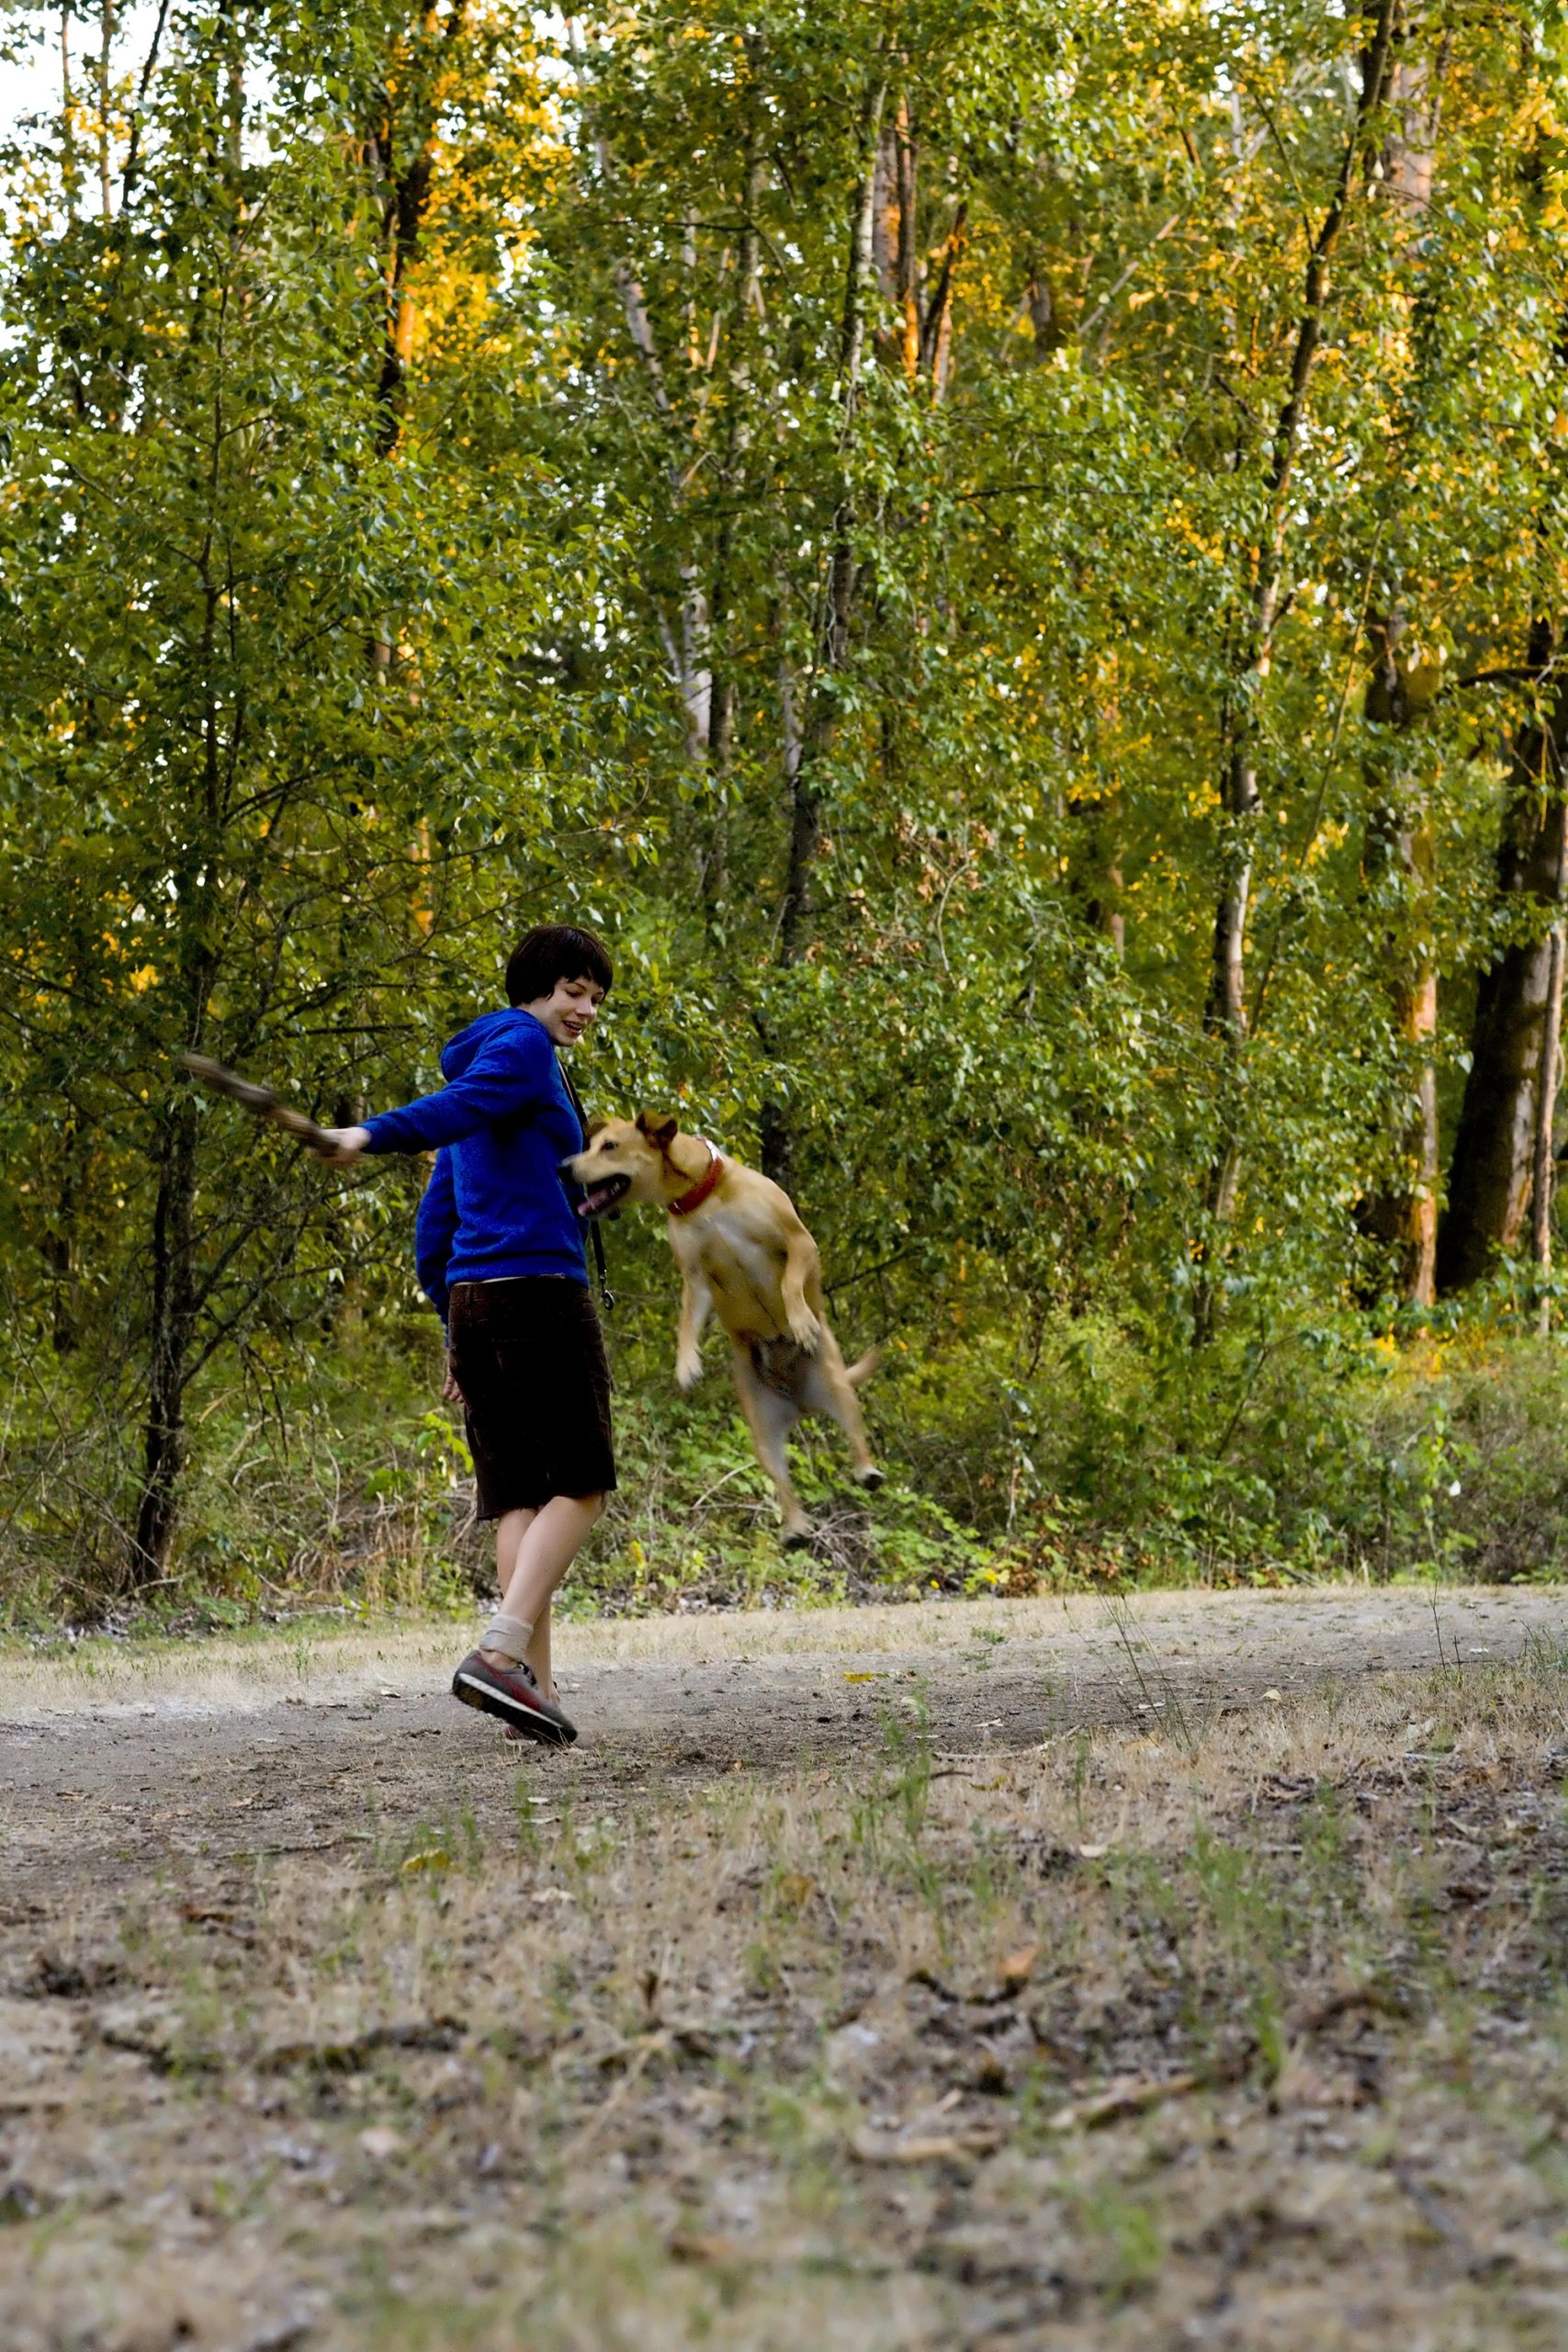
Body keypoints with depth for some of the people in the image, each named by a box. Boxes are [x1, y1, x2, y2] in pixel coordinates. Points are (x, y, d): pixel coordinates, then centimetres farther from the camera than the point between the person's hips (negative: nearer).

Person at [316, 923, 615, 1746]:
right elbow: (454, 1106, -23)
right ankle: (499, 1655, -21)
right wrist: (371, 1135, -42)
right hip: (539, 1288, -9)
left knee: (517, 1494, 4)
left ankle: (535, 1684, -4)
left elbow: (434, 1223, 23)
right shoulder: (521, 1048, -2)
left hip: (472, 1298, 9)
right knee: (580, 1485, -7)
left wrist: (455, 1327, 23)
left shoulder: (484, 1062, 25)